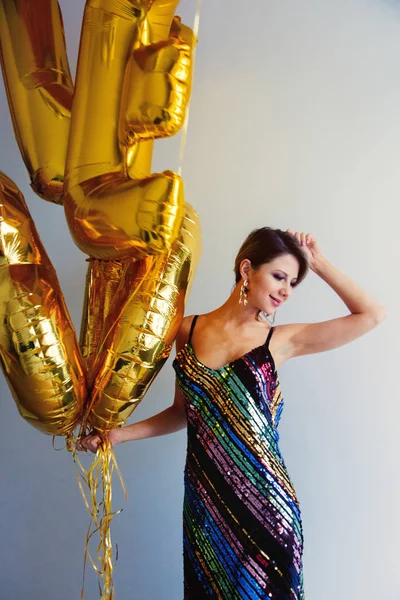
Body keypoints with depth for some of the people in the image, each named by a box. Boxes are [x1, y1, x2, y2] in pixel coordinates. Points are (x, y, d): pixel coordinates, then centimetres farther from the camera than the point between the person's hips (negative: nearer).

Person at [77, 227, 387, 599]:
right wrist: (120, 434, 5)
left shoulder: (281, 340, -5)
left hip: (263, 502, -1)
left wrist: (320, 265, -4)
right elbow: (183, 411, 9)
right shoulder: (188, 330, 0)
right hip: (204, 498, 2)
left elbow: (373, 314, -5)